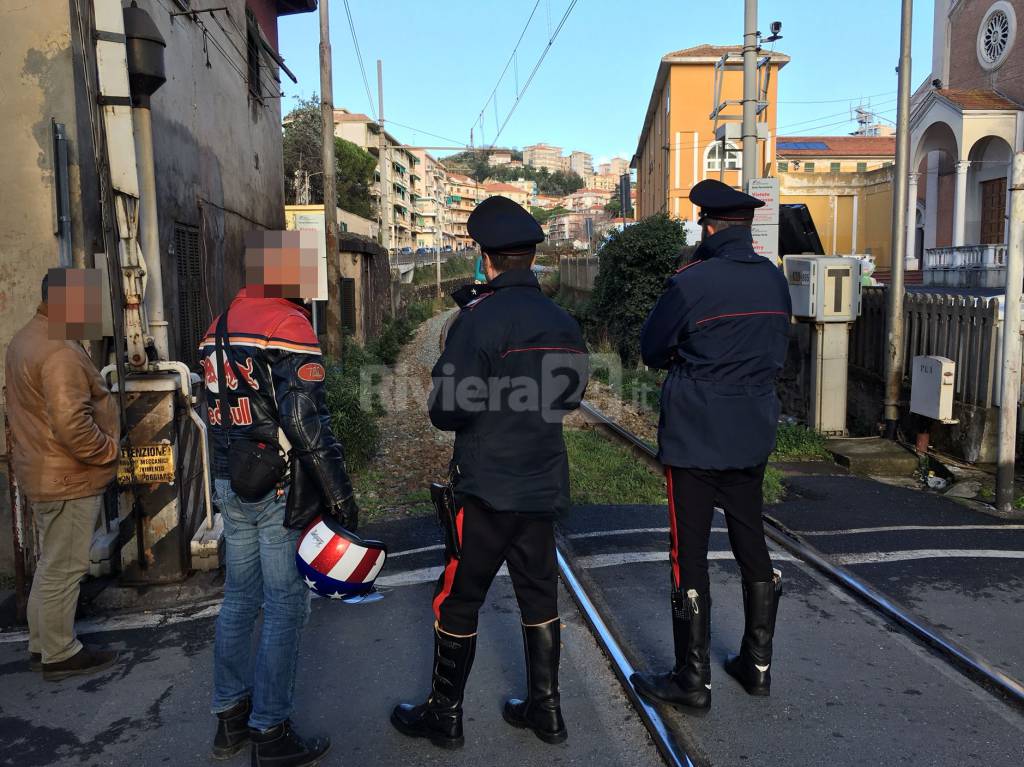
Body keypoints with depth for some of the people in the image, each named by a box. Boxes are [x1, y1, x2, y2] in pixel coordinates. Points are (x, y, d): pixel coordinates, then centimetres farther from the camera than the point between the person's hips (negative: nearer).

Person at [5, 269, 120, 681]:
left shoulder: (27, 337, 10)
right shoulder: (59, 351, -24)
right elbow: (72, 425, -31)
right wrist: (109, 449, -15)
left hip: (43, 473, 10)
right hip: (69, 478, -10)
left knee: (53, 562, 21)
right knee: (64, 568, 3)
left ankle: (41, 644, 34)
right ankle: (59, 655, 18)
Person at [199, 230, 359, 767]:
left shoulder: (219, 327, 12)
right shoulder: (288, 325, -15)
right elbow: (307, 421, -21)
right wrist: (340, 492, -18)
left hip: (231, 486, 9)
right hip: (280, 490, -9)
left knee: (239, 599, 18)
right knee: (285, 607, 2)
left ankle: (230, 719, 30)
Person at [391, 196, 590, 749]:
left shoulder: (480, 320, -16)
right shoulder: (563, 323, 4)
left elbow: (445, 411, -17)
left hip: (487, 488, -6)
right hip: (543, 485, 6)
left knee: (457, 600, 9)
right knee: (539, 596, 16)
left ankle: (444, 716, 23)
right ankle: (545, 711, 28)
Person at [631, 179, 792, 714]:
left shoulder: (691, 283, -15)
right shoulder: (774, 280, 3)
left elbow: (651, 350, -4)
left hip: (694, 436, -6)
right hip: (753, 434, 6)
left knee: (690, 554, 3)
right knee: (751, 545, 17)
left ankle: (693, 681, 12)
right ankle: (758, 664, 30)